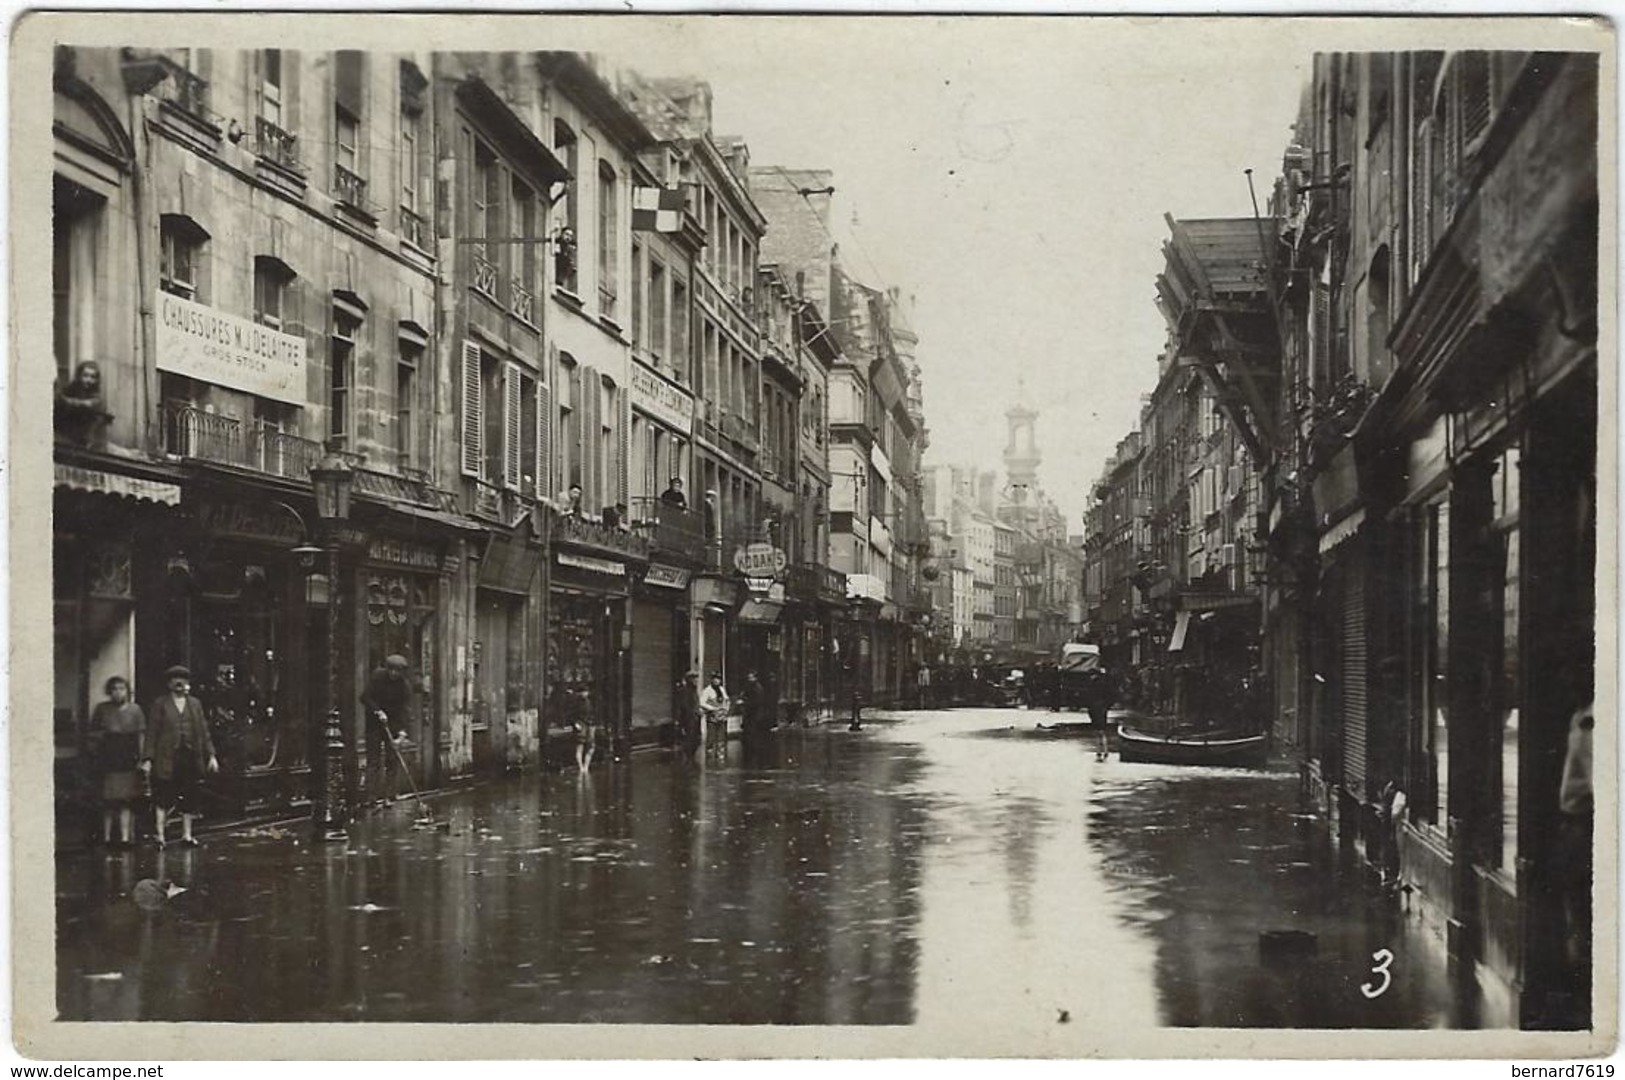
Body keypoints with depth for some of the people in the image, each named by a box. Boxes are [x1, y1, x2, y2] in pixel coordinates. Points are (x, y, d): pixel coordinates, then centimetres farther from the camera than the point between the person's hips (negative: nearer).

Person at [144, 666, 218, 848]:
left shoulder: (195, 704, 14)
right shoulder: (160, 704, 4)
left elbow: (204, 731, 12)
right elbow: (153, 732, 1)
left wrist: (211, 755, 5)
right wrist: (149, 758, -6)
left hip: (191, 756, 3)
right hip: (168, 758, -3)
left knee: (189, 798, 7)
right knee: (163, 797, -6)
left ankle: (187, 834, 15)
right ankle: (159, 834, -4)